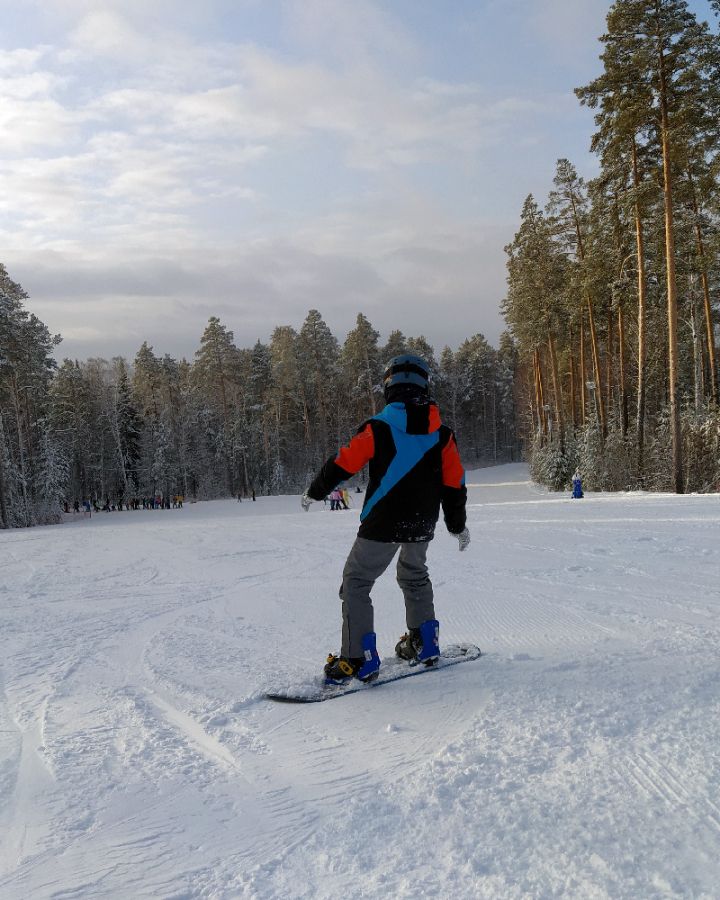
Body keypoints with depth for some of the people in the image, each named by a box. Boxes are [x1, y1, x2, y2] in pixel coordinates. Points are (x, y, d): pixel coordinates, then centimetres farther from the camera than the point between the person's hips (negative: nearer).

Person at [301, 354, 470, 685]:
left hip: (382, 524, -5)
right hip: (423, 525, 5)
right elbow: (454, 482, 6)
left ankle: (359, 659, -2)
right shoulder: (441, 433, 2)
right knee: (415, 576, 27)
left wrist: (314, 492, 10)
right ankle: (423, 644, 31)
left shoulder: (380, 427, -11)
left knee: (356, 582, 4)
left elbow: (343, 463, -6)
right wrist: (457, 524, 18)